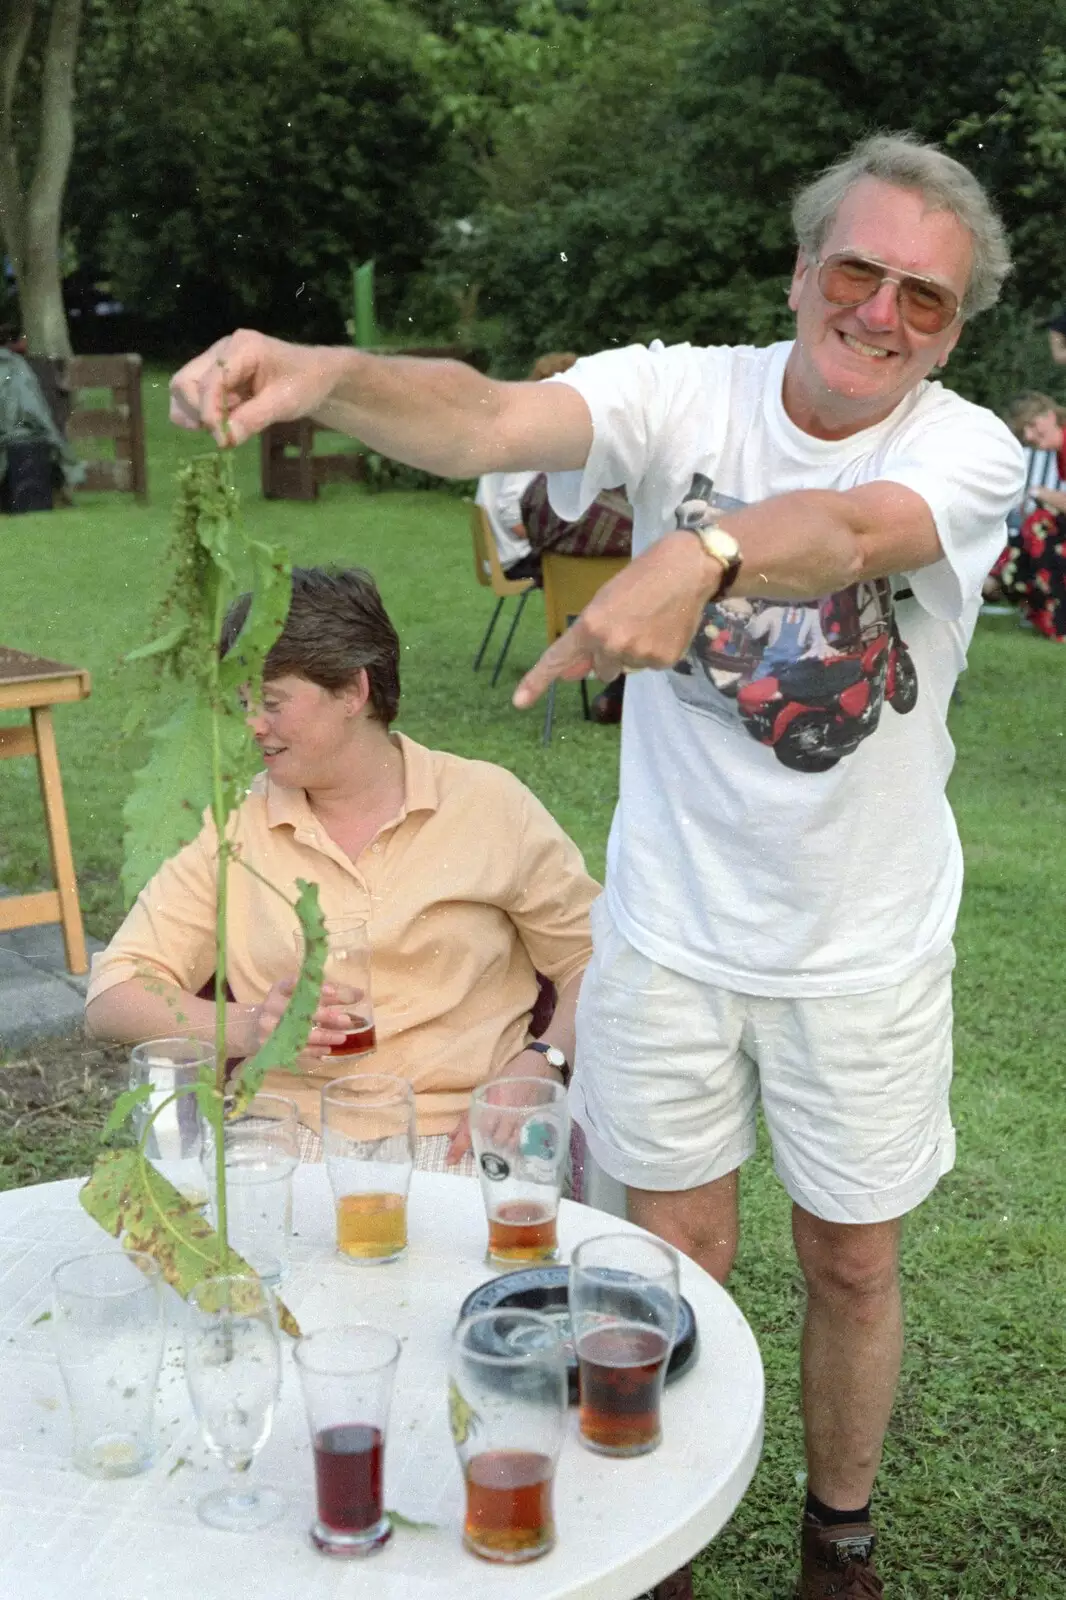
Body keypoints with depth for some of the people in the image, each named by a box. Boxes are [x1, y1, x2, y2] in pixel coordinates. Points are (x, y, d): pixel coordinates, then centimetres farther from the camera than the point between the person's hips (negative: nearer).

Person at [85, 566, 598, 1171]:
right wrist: (246, 1029, -13)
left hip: (454, 1141, -2)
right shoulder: (237, 825, 8)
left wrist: (535, 1068, -12)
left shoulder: (489, 803, 4)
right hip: (282, 1137, 2)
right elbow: (111, 998, 5)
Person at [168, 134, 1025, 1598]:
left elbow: (849, 527, -37)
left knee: (852, 1268, 16)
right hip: (669, 929, 0)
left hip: (867, 952, 0)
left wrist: (699, 554, -58)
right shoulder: (687, 392, -11)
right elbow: (492, 421, -30)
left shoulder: (972, 451, -12)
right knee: (678, 1259, 14)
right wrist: (327, 373, -51)